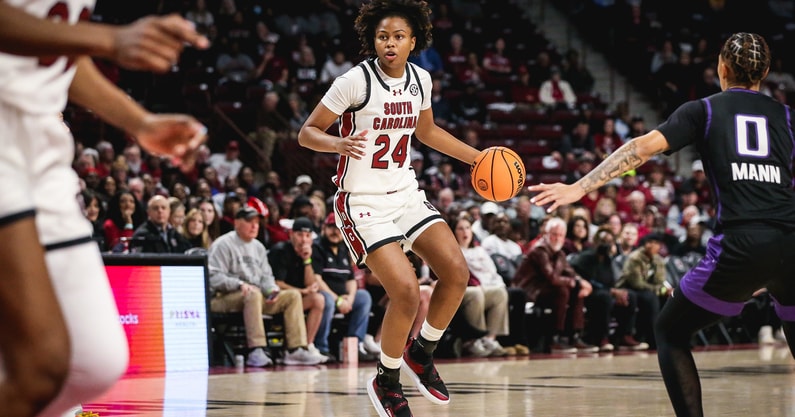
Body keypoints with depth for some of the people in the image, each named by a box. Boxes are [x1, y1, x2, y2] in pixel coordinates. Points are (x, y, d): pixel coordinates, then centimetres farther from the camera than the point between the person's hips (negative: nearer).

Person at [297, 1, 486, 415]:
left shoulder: (420, 79, 3)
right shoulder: (355, 81, -16)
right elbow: (307, 133, -12)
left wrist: (480, 159, 19)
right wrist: (340, 143, -32)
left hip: (405, 192, 6)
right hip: (362, 200, -6)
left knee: (456, 272, -9)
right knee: (406, 291, -19)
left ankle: (421, 352, 16)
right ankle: (386, 382, 5)